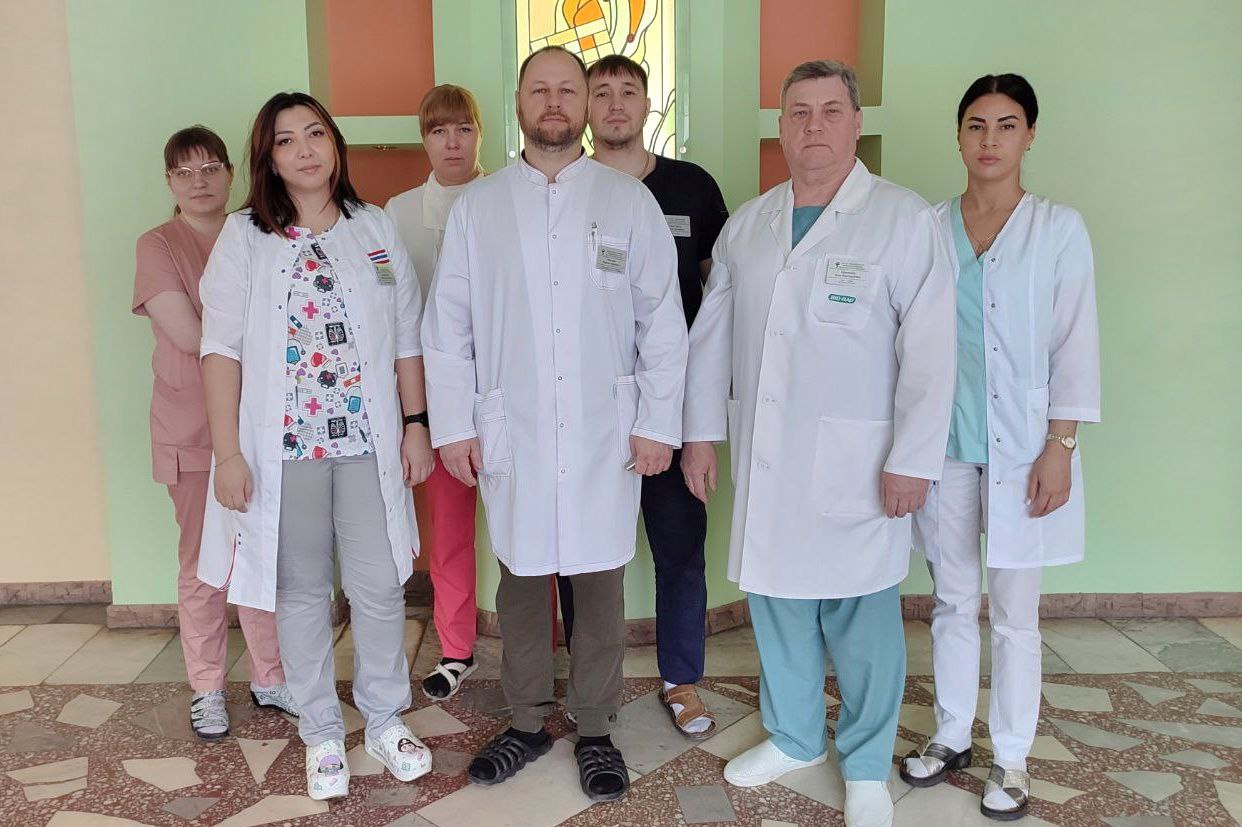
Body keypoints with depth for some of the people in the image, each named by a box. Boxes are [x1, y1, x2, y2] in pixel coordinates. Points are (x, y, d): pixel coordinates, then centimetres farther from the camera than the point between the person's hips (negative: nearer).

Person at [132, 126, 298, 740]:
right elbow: (189, 336, -12)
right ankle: (207, 689, 21)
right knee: (202, 565, 6)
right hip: (192, 428, -3)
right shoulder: (158, 245, -2)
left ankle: (269, 678, 22)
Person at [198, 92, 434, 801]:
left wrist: (417, 424, 4)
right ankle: (322, 734, 25)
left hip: (370, 442, 1)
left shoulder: (377, 229, 8)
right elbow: (222, 349, -3)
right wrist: (229, 454, -9)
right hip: (283, 444, -1)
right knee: (302, 590, 8)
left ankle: (386, 720, 24)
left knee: (380, 585, 5)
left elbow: (407, 338, 9)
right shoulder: (245, 237, 2)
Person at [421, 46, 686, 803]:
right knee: (521, 579, 11)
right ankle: (527, 723, 29)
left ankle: (596, 731, 25)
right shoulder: (477, 206, 5)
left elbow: (663, 321, 0)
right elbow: (449, 326, 4)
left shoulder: (630, 200, 3)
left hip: (606, 432, -1)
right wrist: (452, 426, 0)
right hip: (513, 431, 1)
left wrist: (659, 422, -5)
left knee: (601, 583, 7)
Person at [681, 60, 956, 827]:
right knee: (775, 601, 15)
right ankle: (794, 737, 37)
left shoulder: (906, 219, -6)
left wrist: (912, 460, -12)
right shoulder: (748, 222, 9)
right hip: (763, 455, 5)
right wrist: (702, 430, 10)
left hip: (856, 461, -4)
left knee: (861, 620, 4)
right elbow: (712, 332, 12)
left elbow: (929, 350, -10)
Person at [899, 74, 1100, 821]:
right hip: (945, 444, 2)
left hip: (1023, 447, -2)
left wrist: (1059, 447, -10)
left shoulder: (1060, 229, -1)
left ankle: (1012, 758, 22)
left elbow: (1076, 345, -3)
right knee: (953, 602, 13)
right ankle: (952, 736, 29)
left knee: (1015, 612, 6)